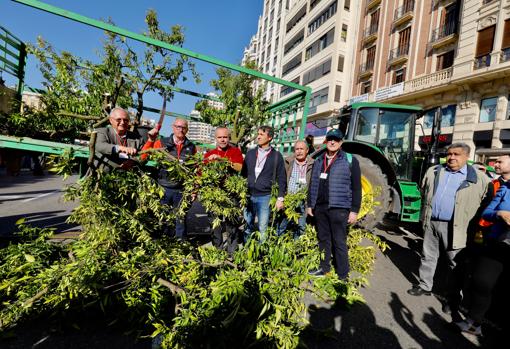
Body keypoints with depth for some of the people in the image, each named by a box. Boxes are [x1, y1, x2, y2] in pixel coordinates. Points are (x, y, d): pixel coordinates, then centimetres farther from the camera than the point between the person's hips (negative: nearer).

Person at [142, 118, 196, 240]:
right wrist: (151, 140, -14)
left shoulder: (191, 147, 7)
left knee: (181, 219, 10)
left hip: (182, 190, 1)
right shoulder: (162, 143, 4)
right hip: (163, 188, -1)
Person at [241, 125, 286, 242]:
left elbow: (281, 178, 1)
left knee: (262, 228, 3)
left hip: (265, 197, -3)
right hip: (248, 195, 3)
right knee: (248, 226, 11)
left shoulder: (276, 156, 1)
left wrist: (280, 198, -5)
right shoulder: (250, 153, 9)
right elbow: (243, 173, 13)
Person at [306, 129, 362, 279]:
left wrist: (354, 210, -9)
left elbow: (356, 187, -4)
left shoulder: (350, 160, -1)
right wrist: (310, 204, 14)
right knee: (323, 240, 13)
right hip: (319, 207, 5)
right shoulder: (318, 161, 12)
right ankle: (324, 268, 26)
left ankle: (343, 276, 13)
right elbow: (312, 185, 17)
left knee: (339, 242, 1)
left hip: (339, 208, -4)